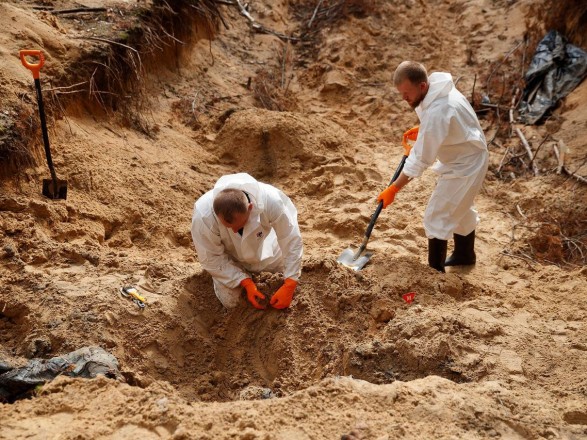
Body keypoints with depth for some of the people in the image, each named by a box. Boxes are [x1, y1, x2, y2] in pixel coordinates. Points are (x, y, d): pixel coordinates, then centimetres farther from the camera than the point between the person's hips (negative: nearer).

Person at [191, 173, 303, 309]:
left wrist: (289, 287, -29)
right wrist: (246, 283, -27)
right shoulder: (203, 215, -41)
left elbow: (292, 242, -28)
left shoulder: (271, 200, -41)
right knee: (230, 301, -4)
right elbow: (211, 258, -25)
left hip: (263, 246, 1)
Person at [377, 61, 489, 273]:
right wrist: (422, 130, 1)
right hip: (466, 156, 10)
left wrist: (393, 189, -23)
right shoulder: (436, 85, -8)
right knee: (459, 208, 26)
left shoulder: (436, 113, -37)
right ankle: (465, 255, 47)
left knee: (436, 217, -5)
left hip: (464, 166, -10)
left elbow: (420, 159, -30)